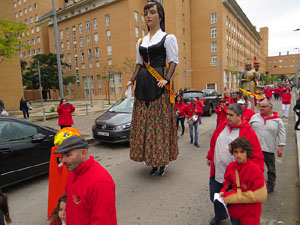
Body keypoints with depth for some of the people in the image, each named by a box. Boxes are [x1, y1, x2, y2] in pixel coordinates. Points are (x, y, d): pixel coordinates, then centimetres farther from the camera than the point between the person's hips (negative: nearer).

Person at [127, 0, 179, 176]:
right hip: (143, 85, 6)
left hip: (159, 84, -5)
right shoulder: (141, 42, 20)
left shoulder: (168, 38, 4)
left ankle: (162, 161, 11)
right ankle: (151, 161, 19)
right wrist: (132, 80, 5)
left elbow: (174, 61, -3)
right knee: (144, 123, 5)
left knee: (161, 122, -4)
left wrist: (166, 79, -19)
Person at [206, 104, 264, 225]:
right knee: (214, 196, 21)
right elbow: (213, 143, 15)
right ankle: (219, 215, 50)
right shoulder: (221, 126, 2)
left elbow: (257, 155, -11)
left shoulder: (248, 132, -12)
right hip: (216, 173, 5)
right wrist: (210, 157, 20)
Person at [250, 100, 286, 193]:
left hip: (269, 149, -1)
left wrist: (280, 147, -7)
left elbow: (281, 134, -2)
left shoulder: (277, 120, -2)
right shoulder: (255, 117, 2)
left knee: (271, 168, 14)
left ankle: (270, 185, 32)